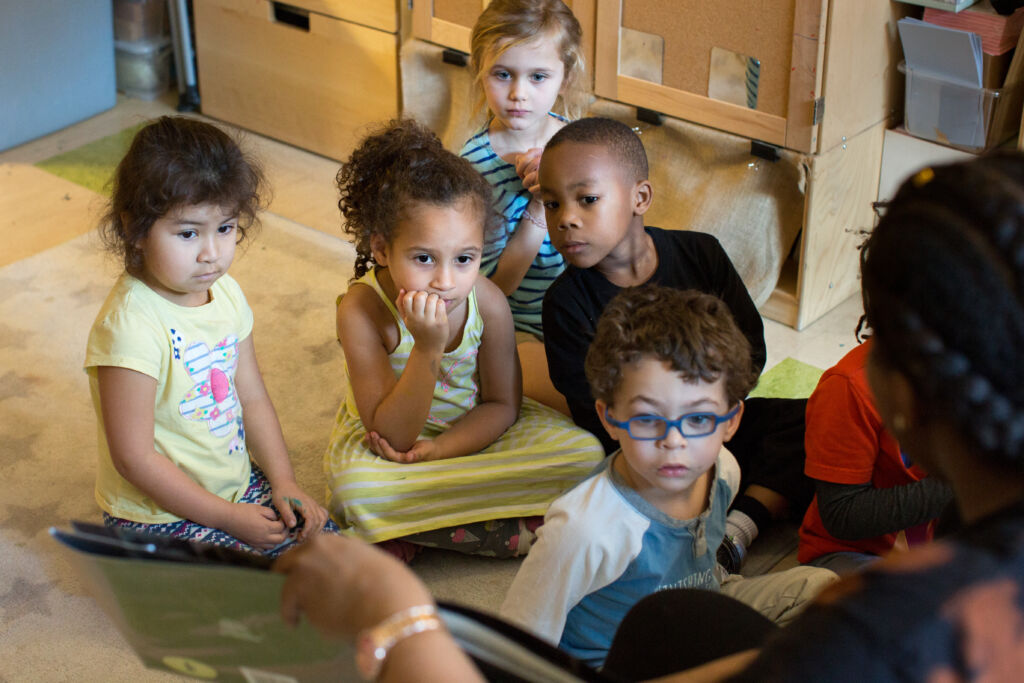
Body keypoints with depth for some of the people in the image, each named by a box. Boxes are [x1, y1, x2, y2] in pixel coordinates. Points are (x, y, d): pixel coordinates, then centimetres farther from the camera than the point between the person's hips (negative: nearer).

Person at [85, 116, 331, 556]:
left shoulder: (226, 293, -2)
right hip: (160, 517, -7)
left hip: (238, 485, 7)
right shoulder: (131, 326, -27)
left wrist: (283, 482, -4)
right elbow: (135, 458, -24)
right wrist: (229, 517, -20)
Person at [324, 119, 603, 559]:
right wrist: (428, 350, -42)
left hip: (471, 432, 3)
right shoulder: (362, 310, -28)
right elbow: (394, 434, -28)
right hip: (388, 438, -2)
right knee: (355, 489, -38)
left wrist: (438, 449, -23)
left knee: (585, 454, -18)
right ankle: (521, 534, -23)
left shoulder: (488, 303, -20)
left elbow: (501, 405, -5)